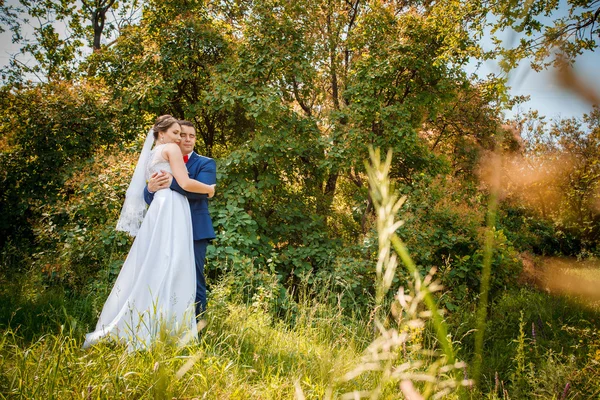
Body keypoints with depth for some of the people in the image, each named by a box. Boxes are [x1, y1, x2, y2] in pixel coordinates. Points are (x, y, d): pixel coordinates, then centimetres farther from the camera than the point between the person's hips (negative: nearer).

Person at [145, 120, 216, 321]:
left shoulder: (205, 163, 5)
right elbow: (149, 198, 5)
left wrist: (172, 182, -28)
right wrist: (151, 188, -19)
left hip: (194, 231, -4)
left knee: (193, 280, -1)